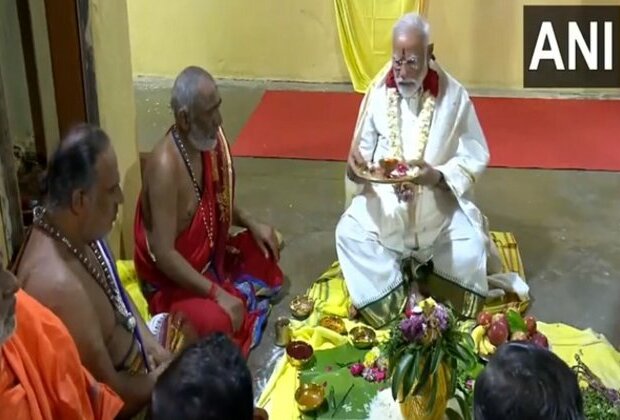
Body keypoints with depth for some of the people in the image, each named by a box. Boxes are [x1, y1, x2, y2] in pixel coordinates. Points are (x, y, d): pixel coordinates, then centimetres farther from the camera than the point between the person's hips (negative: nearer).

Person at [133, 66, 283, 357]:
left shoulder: (206, 141, -5)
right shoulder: (166, 167, -31)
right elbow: (164, 255, -31)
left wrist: (252, 224, 0)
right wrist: (217, 293, -30)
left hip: (209, 256, 9)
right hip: (171, 281, -9)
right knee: (218, 321, -31)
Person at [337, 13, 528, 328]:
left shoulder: (454, 96, -10)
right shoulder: (378, 93, -5)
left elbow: (475, 157, -8)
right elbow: (363, 151, 0)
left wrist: (438, 176, -27)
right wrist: (355, 166, -26)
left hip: (439, 201, -1)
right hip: (384, 200, 2)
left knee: (471, 245, -26)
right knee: (348, 233, -24)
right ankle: (395, 302, -7)